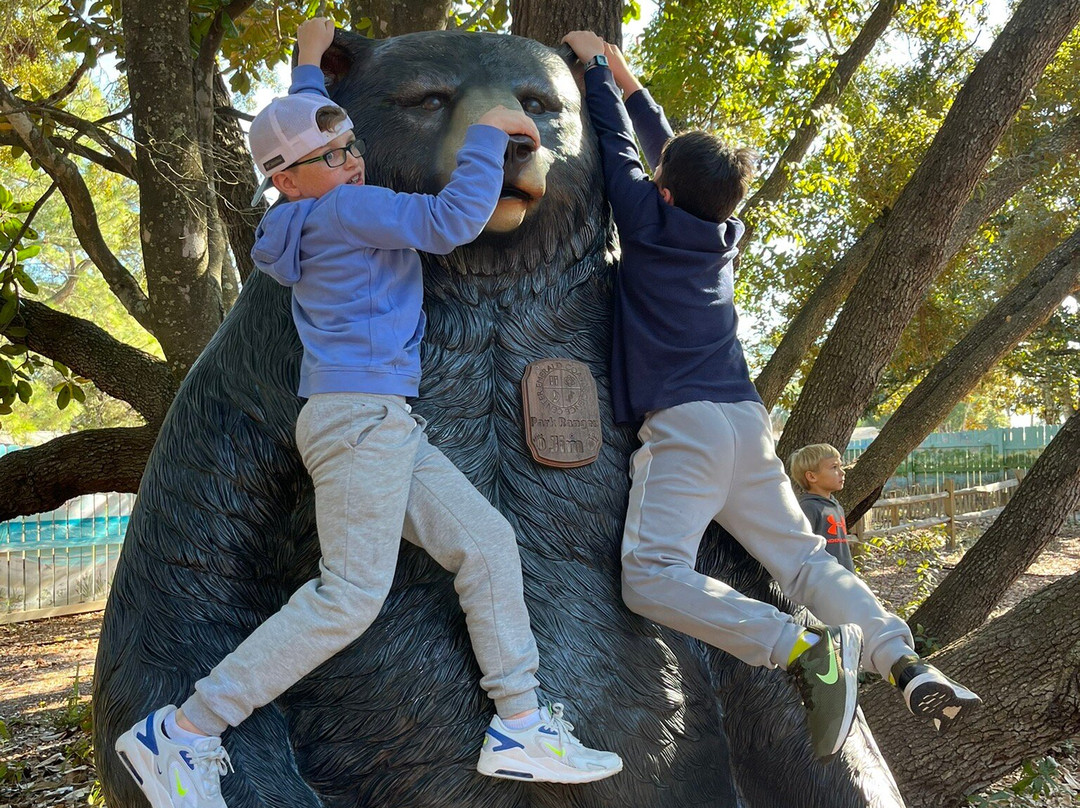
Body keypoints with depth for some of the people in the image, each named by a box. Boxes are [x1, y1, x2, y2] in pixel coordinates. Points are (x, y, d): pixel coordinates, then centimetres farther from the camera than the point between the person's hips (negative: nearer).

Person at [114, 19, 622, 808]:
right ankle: (177, 734, -7)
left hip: (385, 425, 10)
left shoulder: (317, 215, 20)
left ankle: (519, 727, 2)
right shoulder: (342, 210, -6)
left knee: (487, 543, 3)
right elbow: (451, 221, -16)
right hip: (357, 411, -10)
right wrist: (488, 130, -5)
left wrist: (310, 63, 50)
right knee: (351, 595, -14)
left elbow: (305, 126, 41)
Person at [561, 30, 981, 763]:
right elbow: (677, 154, 32)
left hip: (682, 422, -7)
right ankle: (906, 663, -7)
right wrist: (631, 84, 40)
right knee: (805, 558, 9)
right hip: (747, 421, 7)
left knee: (652, 576, -16)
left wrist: (595, 67, 28)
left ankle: (808, 648, -28)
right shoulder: (725, 233, 18)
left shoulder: (649, 221, 1)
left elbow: (619, 147, 15)